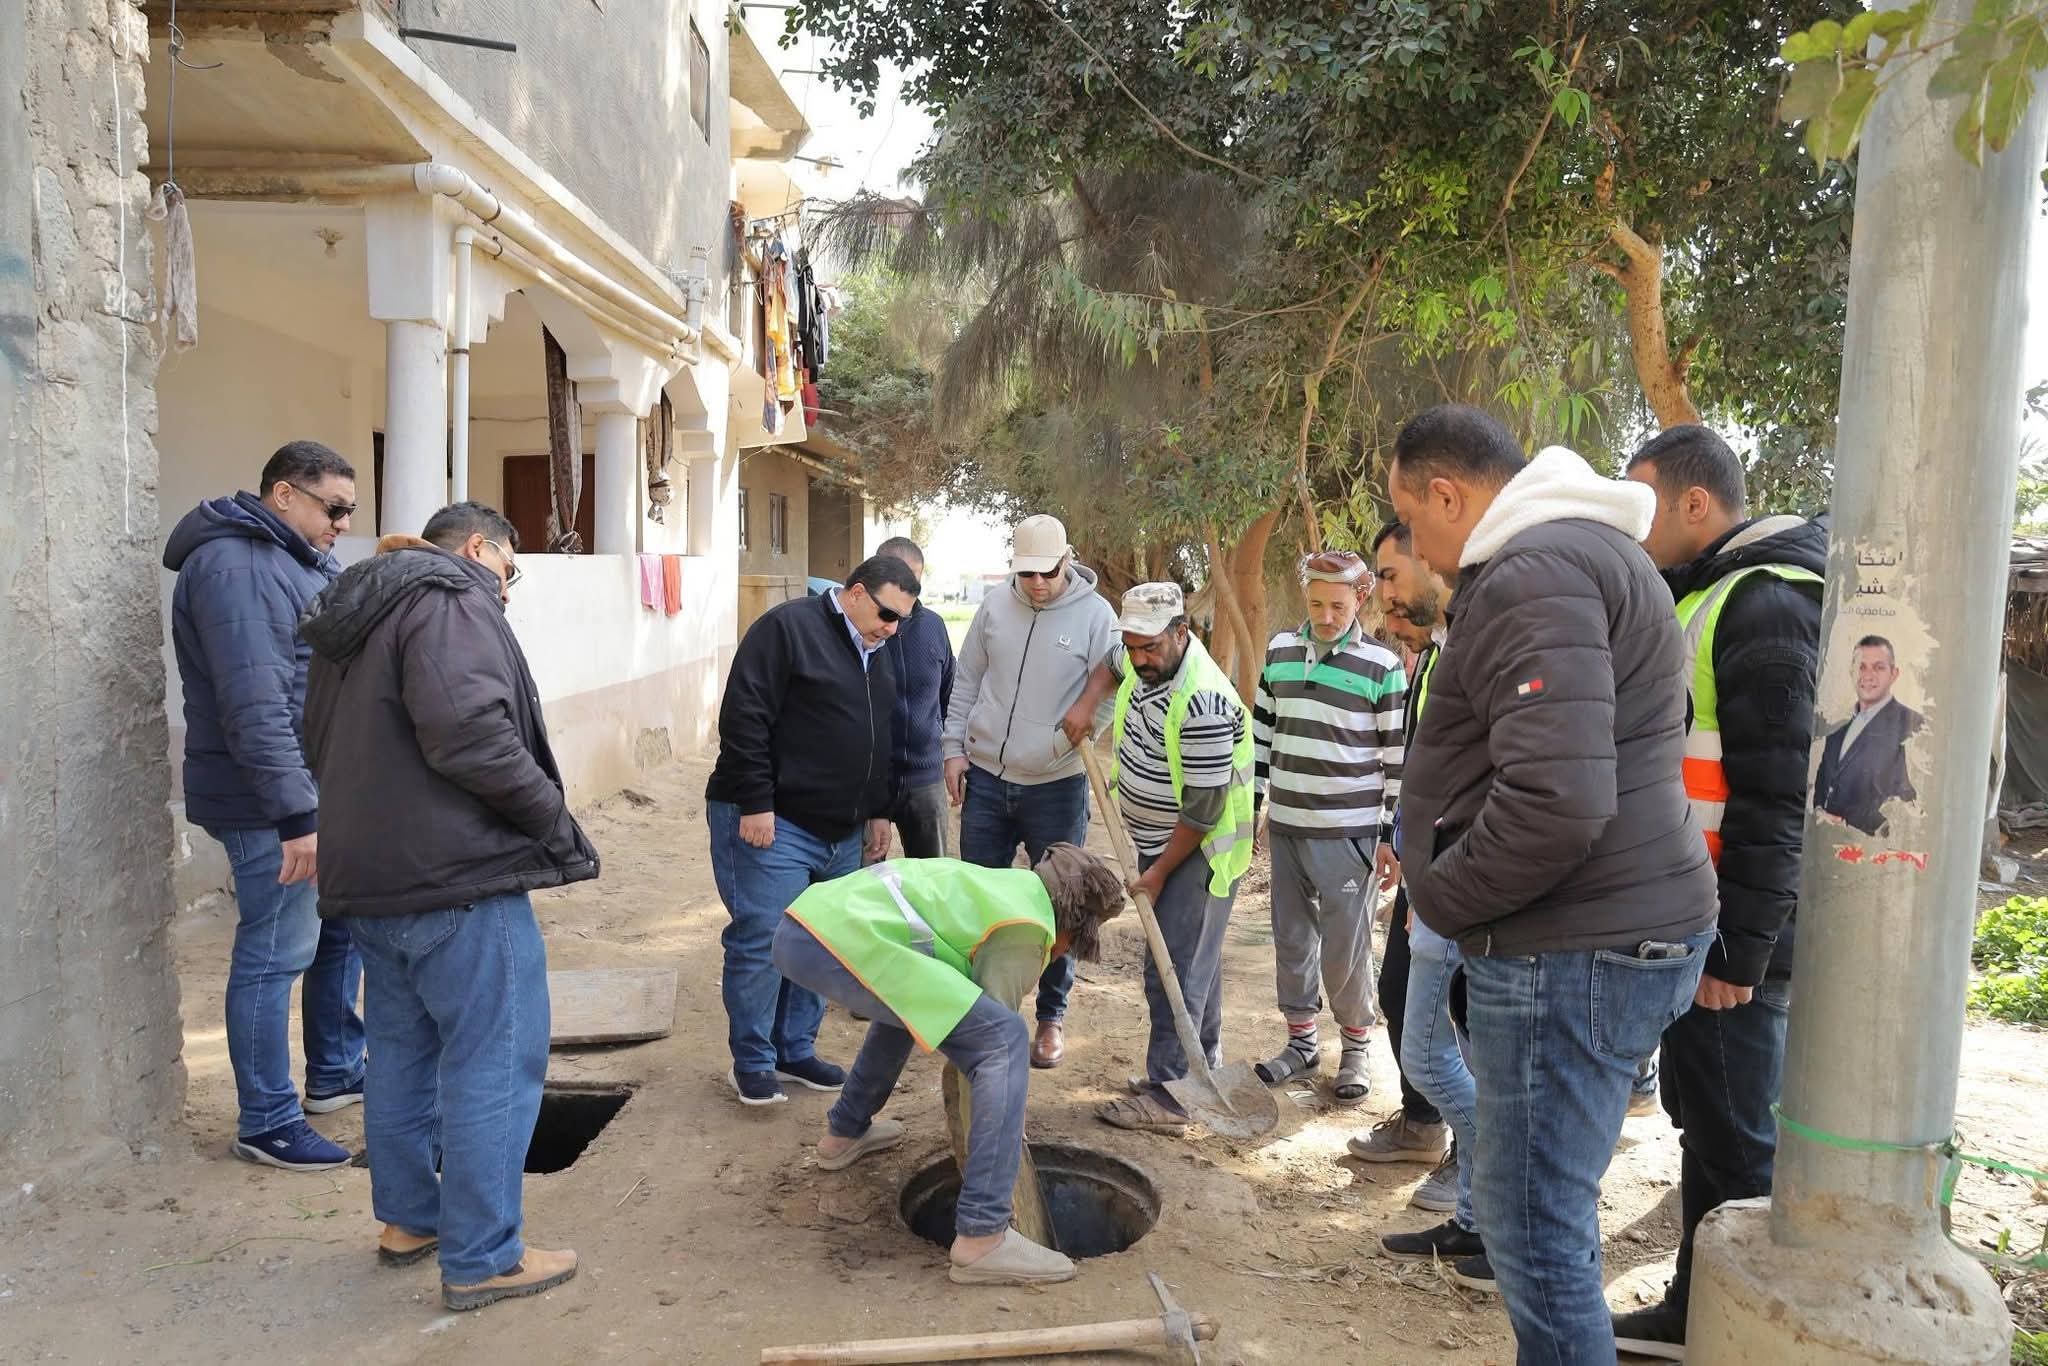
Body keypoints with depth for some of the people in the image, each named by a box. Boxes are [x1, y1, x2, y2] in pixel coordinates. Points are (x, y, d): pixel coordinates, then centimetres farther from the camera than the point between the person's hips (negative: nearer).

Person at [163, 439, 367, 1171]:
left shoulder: (299, 561, 15)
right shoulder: (233, 567, -18)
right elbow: (254, 705, -26)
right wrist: (295, 812, -28)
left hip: (323, 792, 10)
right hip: (272, 804, -10)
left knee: (345, 926, 20)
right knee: (276, 955, -1)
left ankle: (334, 1072, 36)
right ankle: (267, 1124, 12)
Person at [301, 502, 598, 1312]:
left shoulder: (354, 618, 19)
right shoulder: (449, 600, -12)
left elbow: (325, 747, 21)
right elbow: (467, 733, -25)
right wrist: (551, 815, -14)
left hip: (369, 876, 10)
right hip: (457, 876, -10)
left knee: (402, 1052, 19)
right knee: (493, 1064, -2)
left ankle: (409, 1220, 33)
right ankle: (482, 1260, 5)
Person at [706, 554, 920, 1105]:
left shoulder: (876, 655, 15)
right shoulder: (788, 627, -12)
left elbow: (881, 741, 24)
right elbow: (744, 717, -17)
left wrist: (879, 808, 19)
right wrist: (754, 803, -19)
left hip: (840, 832, 8)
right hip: (771, 822, -8)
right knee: (763, 939, -4)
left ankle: (795, 1050, 25)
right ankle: (751, 1061, 11)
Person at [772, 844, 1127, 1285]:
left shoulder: (1003, 884, 29)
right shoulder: (1027, 925, 5)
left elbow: (975, 1004, 39)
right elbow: (994, 1034, 7)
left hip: (795, 927, 10)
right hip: (845, 941, -10)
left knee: (910, 994, 37)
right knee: (1005, 1038, -8)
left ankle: (845, 1132, 45)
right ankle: (981, 1237, -7)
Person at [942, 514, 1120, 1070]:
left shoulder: (1096, 615, -8)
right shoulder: (994, 607, 2)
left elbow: (1111, 694, -8)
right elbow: (966, 683, 9)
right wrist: (955, 748, 5)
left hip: (1056, 787, -3)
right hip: (985, 779, 3)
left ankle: (1052, 1017, 23)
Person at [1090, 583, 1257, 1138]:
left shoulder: (1203, 702, -29)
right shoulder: (1144, 661, -3)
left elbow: (1203, 809, -25)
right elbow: (1112, 667, 23)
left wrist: (1158, 873, -17)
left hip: (1198, 851, -9)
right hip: (1160, 841, 9)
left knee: (1175, 968, -8)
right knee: (1196, 959, 18)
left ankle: (1168, 1099, -2)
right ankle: (1204, 1068, 31)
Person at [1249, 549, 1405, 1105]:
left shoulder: (1382, 666, -7)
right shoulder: (1281, 650, 6)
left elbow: (1399, 759, -4)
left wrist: (1391, 835, -5)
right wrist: (1249, 803, 13)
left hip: (1349, 834, -4)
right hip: (1286, 827, 5)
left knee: (1345, 948, 2)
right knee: (1291, 939, 12)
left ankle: (1355, 1049, 21)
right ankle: (1302, 1041, 28)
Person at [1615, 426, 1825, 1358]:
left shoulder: (1762, 606, -16)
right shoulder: (1709, 599, 15)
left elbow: (1774, 799, -21)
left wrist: (1739, 951, -20)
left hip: (1731, 937, -10)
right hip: (1694, 926, 10)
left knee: (1735, 1142, 0)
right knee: (1703, 1125, 18)